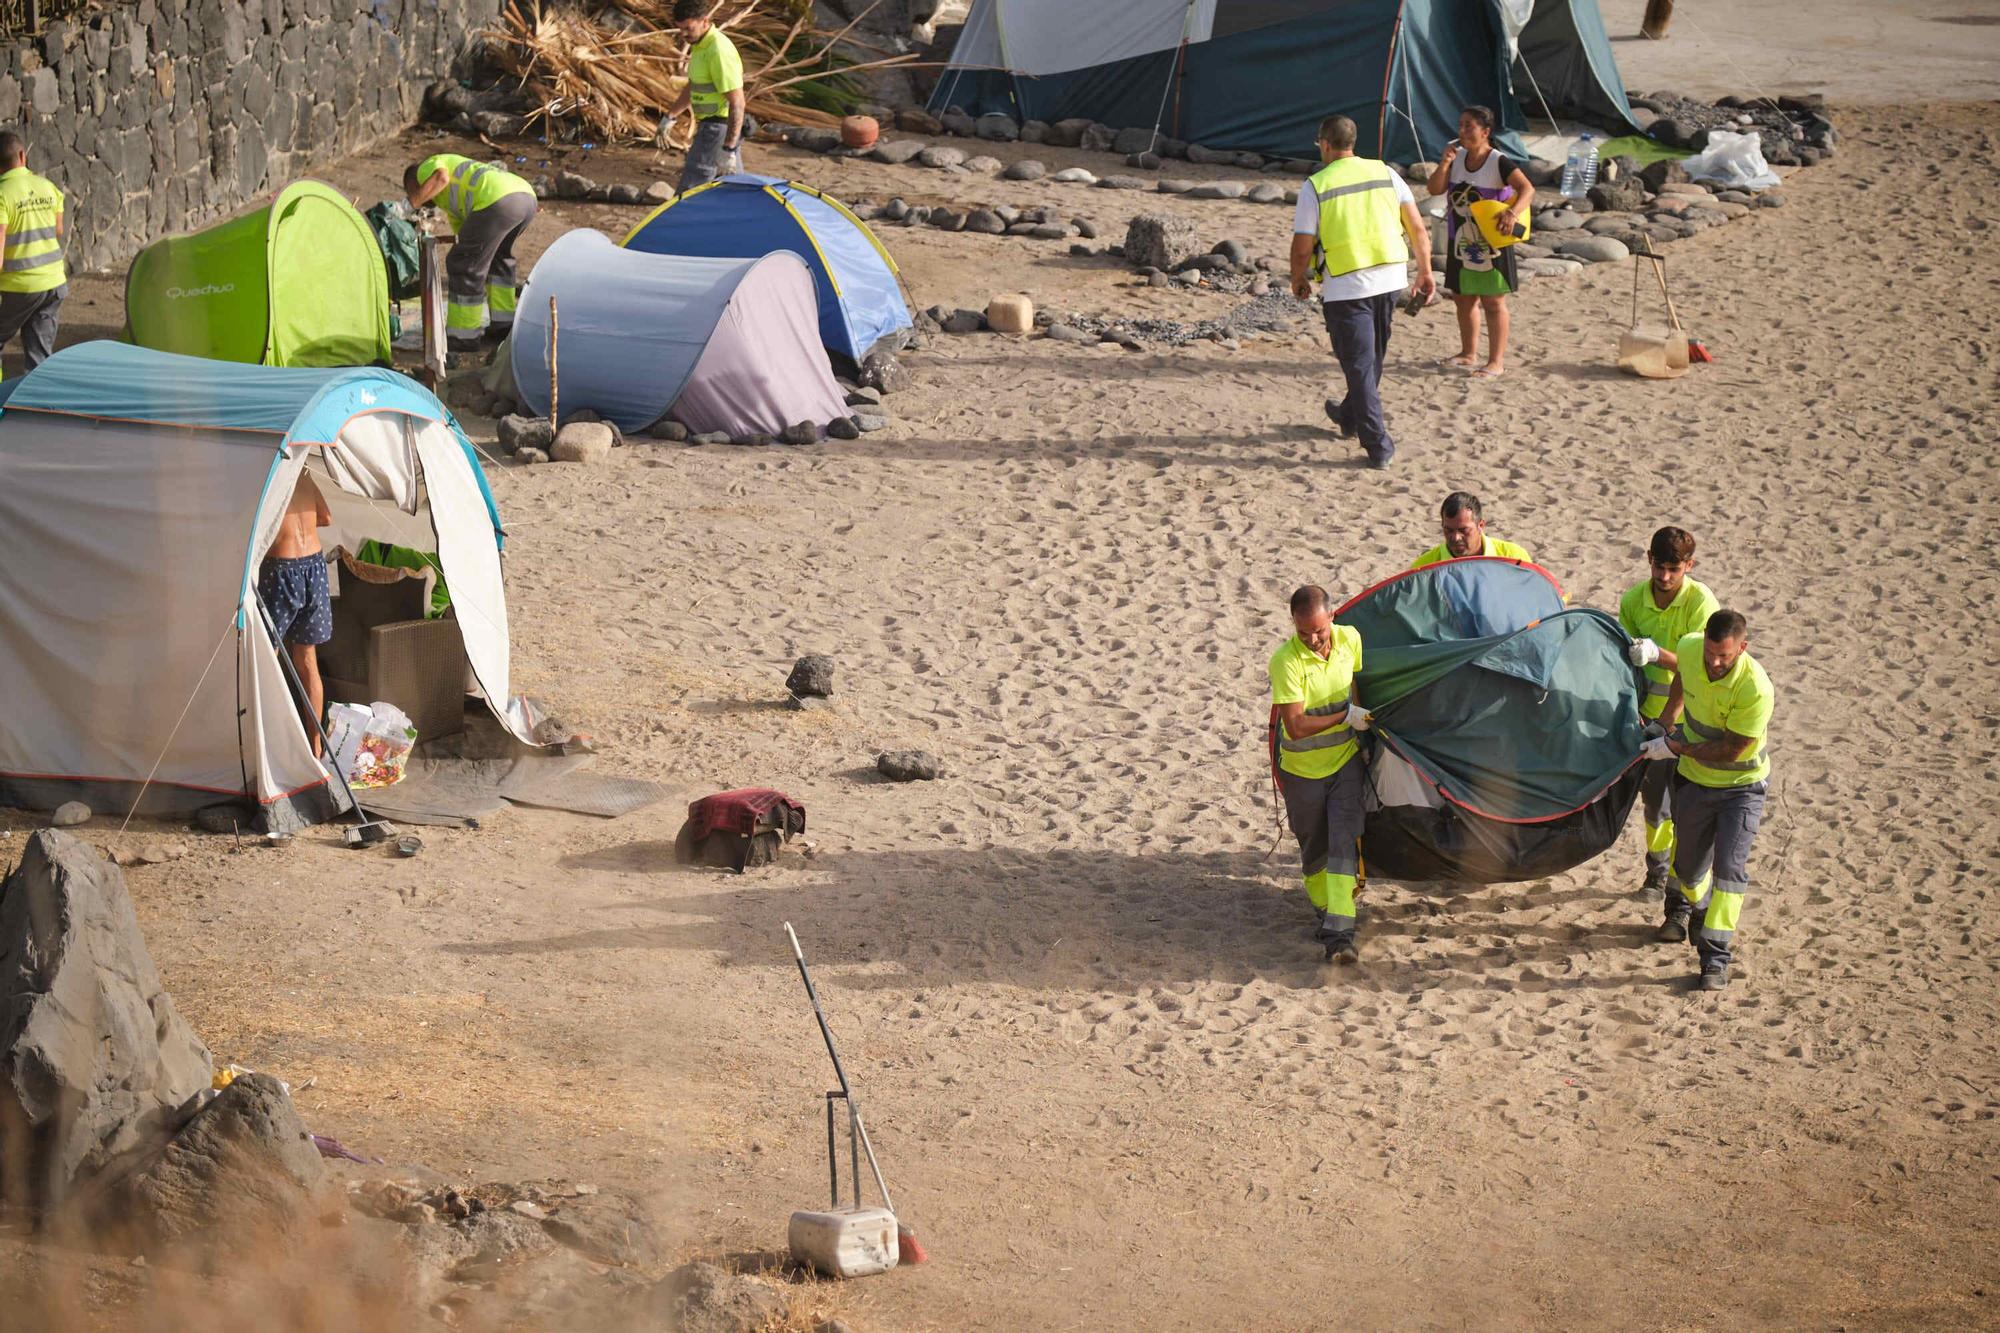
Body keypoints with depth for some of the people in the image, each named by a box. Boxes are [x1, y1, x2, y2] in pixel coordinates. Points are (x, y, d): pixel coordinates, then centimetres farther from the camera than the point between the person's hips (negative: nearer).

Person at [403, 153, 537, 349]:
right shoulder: (452, 202, 40)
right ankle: (504, 322, 36)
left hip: (497, 201, -9)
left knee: (465, 265, 3)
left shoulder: (428, 167, 17)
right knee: (499, 255, 33)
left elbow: (441, 178, -8)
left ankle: (464, 335, 10)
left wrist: (416, 202, 3)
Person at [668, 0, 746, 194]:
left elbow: (737, 104, -24)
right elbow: (692, 87, 26)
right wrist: (670, 115, 28)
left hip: (717, 129, -10)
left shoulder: (719, 52, -22)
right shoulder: (700, 45, 9)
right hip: (710, 126, 10)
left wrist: (729, 147, -27)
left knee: (690, 190, -11)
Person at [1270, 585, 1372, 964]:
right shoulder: (1286, 662, -24)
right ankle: (1321, 903, 41)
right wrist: (1346, 716, -23)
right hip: (1302, 771, -2)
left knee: (1344, 843, -12)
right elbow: (1296, 726, -26)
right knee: (1313, 848, 14)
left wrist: (1365, 724, 11)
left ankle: (1338, 933, -18)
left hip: (1345, 762, 2)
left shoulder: (1350, 639, -8)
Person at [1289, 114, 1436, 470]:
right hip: (1390, 278, 5)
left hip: (1344, 286, -5)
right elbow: (1417, 229, 3)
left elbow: (1302, 247, -6)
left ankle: (1378, 445, -2)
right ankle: (1351, 417, 44)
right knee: (1372, 357, 23)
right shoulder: (1385, 174, 4)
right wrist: (1425, 271, 13)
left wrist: (1298, 280, 12)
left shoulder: (1315, 187, -7)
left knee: (1359, 364, 2)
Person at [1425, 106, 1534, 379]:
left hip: (1491, 243, -7)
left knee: (1493, 302, -2)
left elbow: (1527, 189, -25)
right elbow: (1435, 189, -1)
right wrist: (1445, 162, -16)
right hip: (1460, 242, 7)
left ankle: (1496, 362, 2)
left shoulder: (1499, 163, -15)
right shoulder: (1457, 156, 4)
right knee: (1463, 299, 16)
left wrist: (1512, 213, -42)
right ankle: (1469, 353, 31)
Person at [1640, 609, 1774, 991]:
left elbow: (1730, 750, -24)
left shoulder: (1755, 690, -32)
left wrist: (1674, 747, -15)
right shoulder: (1689, 649, -16)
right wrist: (1666, 718, 22)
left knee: (1730, 867, -17)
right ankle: (1682, 908, 50)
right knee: (1688, 865, 16)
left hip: (1742, 786, -5)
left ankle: (1715, 958, -14)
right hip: (1694, 780, 5)